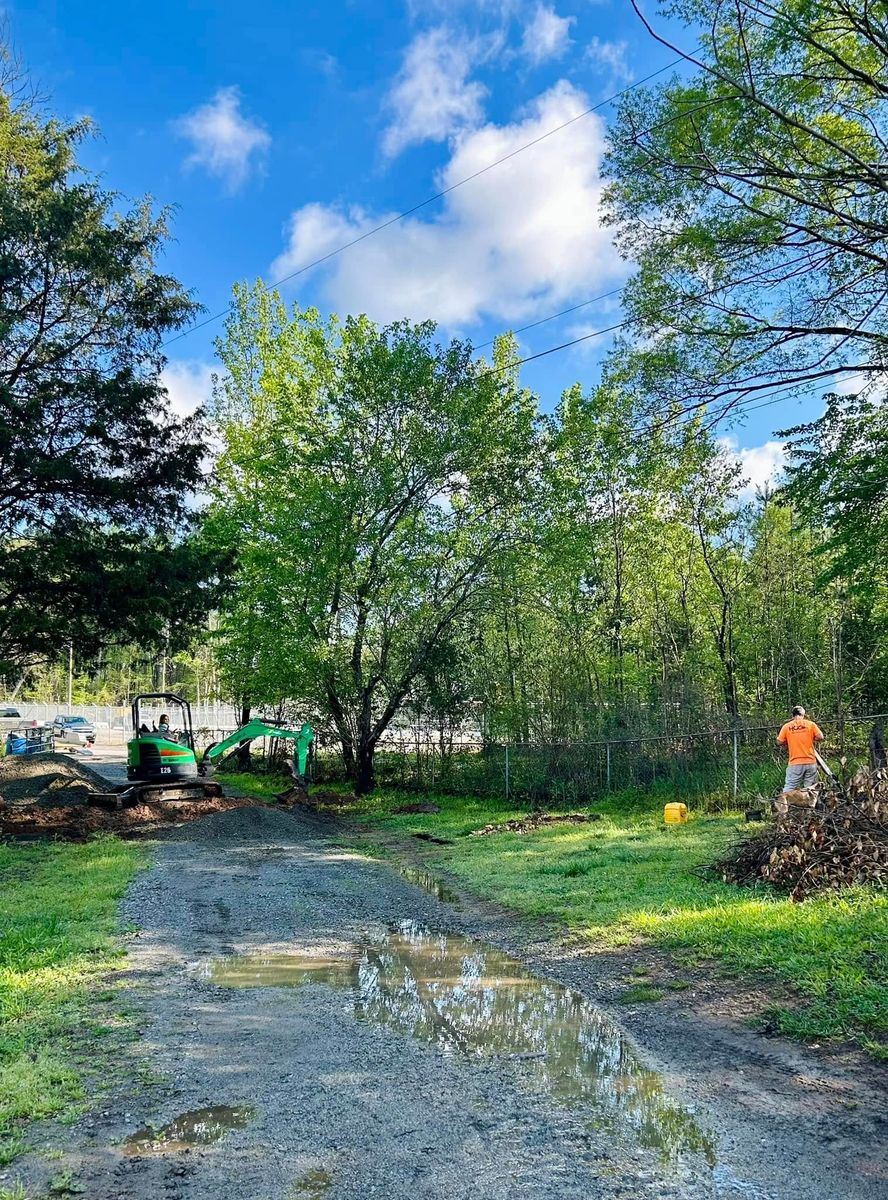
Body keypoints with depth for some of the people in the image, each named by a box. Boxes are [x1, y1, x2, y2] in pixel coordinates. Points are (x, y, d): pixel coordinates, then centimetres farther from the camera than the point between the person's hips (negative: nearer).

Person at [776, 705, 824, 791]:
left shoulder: (787, 726, 0)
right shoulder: (810, 724, 0)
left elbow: (780, 742, 2)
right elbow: (820, 737, -3)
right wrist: (811, 740, 16)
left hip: (795, 764, -1)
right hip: (810, 762, 1)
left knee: (789, 788, 0)